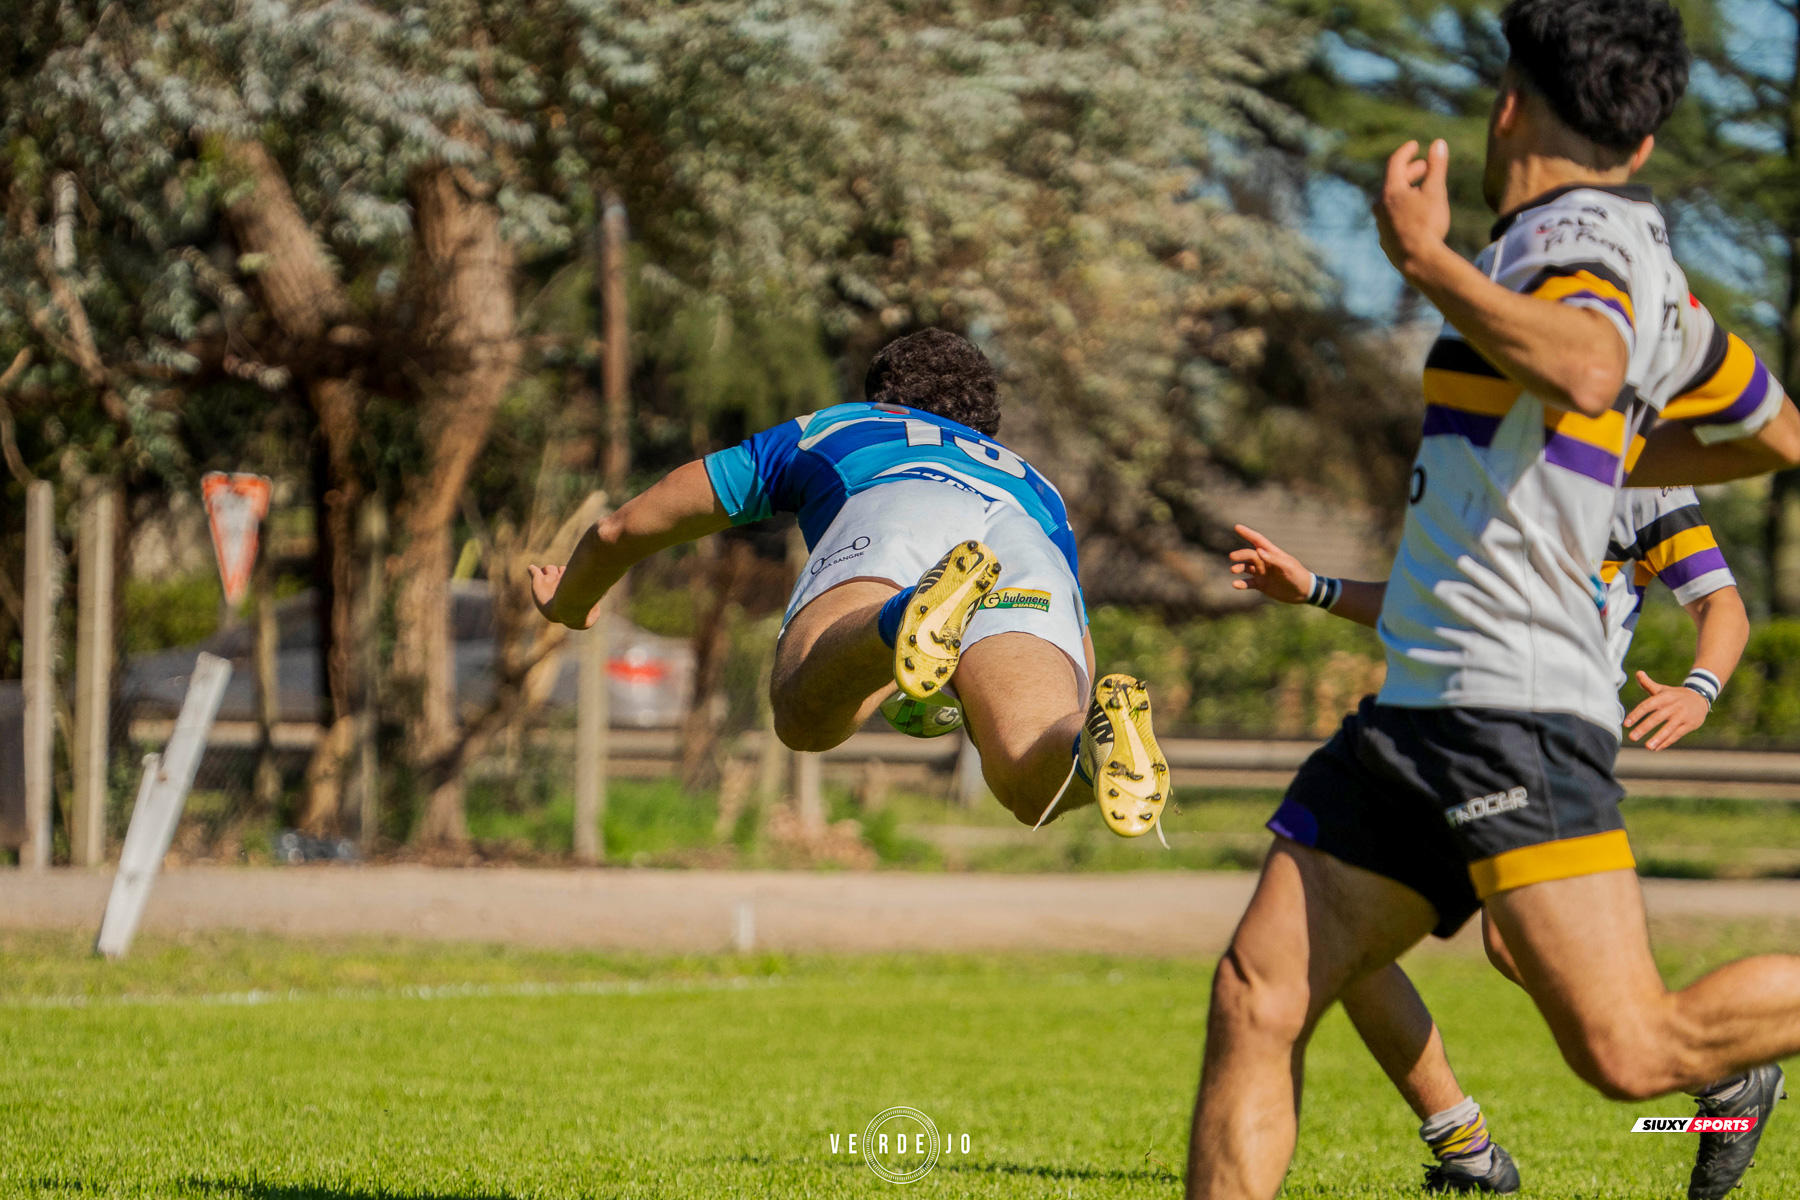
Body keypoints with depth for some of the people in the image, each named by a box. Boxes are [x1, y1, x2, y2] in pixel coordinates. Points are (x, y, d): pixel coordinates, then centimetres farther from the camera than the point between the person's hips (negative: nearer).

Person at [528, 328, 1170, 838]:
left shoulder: (823, 431, 45)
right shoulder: (1031, 485, 48)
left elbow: (621, 530, 50)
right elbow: (1076, 671, 43)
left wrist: (570, 605, 71)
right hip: (1034, 568, 1)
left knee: (805, 716, -27)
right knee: (1038, 789, -20)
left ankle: (910, 620, -58)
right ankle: (1108, 734, -54)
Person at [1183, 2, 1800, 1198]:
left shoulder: (1586, 237, -9)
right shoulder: (1646, 265, 18)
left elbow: (1584, 371, -33)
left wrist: (1425, 256, -22)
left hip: (1518, 710, -9)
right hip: (1416, 706, 9)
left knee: (1632, 1051, -14)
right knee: (1258, 1000, -1)